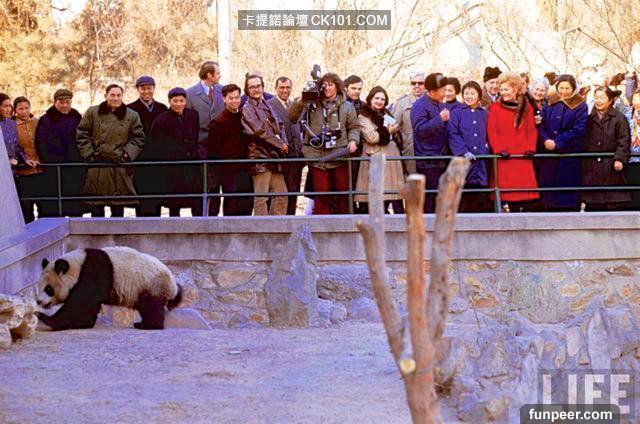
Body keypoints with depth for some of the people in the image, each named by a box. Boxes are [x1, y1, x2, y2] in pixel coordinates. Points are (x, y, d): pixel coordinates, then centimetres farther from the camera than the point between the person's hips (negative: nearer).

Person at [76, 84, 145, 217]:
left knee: (118, 207, 3)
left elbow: (138, 138, 9)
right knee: (96, 207, 2)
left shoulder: (132, 116, 7)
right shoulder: (92, 113, 6)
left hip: (119, 168, 0)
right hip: (96, 168, 0)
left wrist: (127, 154, -5)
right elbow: (81, 134, 6)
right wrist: (89, 154, -4)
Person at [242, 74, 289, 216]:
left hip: (275, 156, 8)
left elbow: (279, 126, 18)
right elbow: (261, 132, -12)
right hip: (260, 157, -8)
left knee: (281, 195, 7)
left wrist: (284, 143, -1)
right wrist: (280, 145, -8)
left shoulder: (267, 106, 20)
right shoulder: (247, 110, -5)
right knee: (261, 198, -7)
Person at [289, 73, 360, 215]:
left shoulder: (346, 106, 9)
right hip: (317, 157, 0)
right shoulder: (312, 104, 7)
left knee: (343, 193, 2)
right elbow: (292, 118, 3)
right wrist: (300, 101, -11)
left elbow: (354, 127, 14)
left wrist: (353, 141, -5)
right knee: (321, 196, 1)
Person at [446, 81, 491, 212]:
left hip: (481, 161, 2)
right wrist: (463, 151, -15)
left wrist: (486, 149, -3)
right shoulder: (457, 113, 6)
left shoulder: (484, 114, 15)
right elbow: (452, 134, -4)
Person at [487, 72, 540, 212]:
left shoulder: (526, 108, 12)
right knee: (506, 189, -7)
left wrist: (530, 148, -5)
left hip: (523, 156, 2)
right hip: (504, 158, -2)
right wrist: (499, 149, -14)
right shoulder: (495, 107, 5)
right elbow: (491, 131, 0)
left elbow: (532, 130, 10)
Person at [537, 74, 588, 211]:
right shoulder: (550, 104, 12)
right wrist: (545, 140, -15)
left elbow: (578, 130, -11)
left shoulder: (580, 107, -1)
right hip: (548, 155, 4)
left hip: (569, 155, -4)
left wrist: (557, 143, -15)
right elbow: (541, 125, 5)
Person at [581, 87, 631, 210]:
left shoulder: (619, 118, -1)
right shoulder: (590, 119, 13)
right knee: (591, 205, 4)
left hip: (611, 166, -4)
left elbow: (624, 141, -7)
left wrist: (619, 159, -19)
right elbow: (584, 141, 17)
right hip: (592, 167, 4)